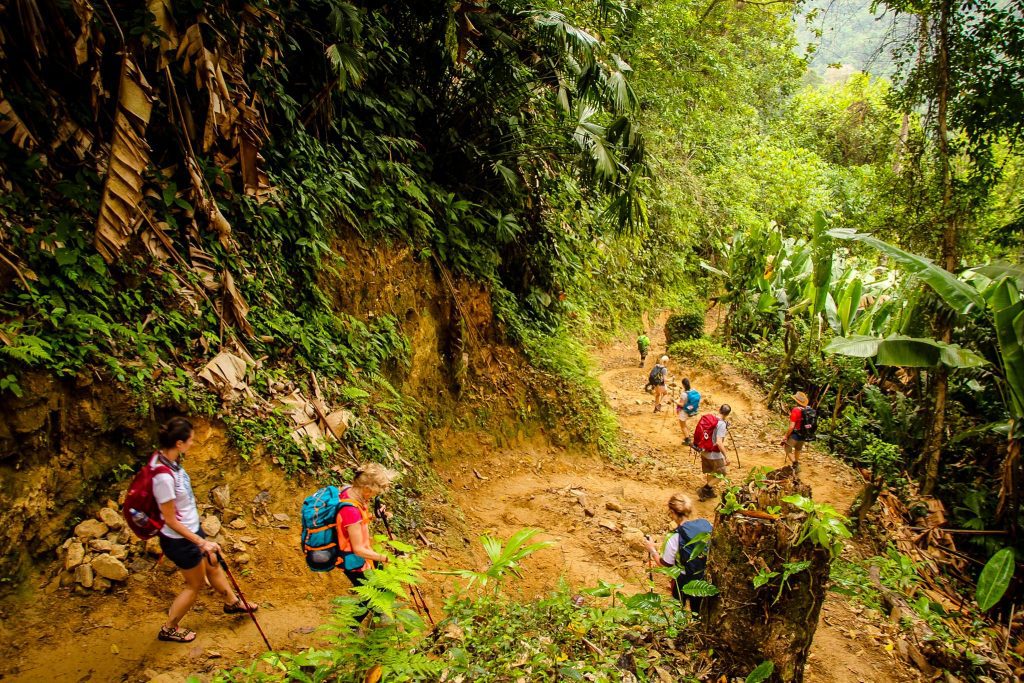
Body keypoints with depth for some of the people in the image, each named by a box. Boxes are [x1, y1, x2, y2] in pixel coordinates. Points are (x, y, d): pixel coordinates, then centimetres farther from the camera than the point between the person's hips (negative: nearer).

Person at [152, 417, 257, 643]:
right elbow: (170, 521, -26)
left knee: (212, 566, 28)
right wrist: (202, 543, -21)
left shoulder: (166, 458, -10)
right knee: (196, 584, 16)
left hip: (191, 529, 8)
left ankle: (232, 602, 53)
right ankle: (169, 629, 39)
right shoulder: (164, 477, -36)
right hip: (180, 540, -8)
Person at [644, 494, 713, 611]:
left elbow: (665, 564, -17)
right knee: (698, 611, 29)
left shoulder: (675, 538, -30)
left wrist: (653, 550, 0)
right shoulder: (706, 524, -17)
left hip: (684, 581, -4)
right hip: (704, 577, 4)